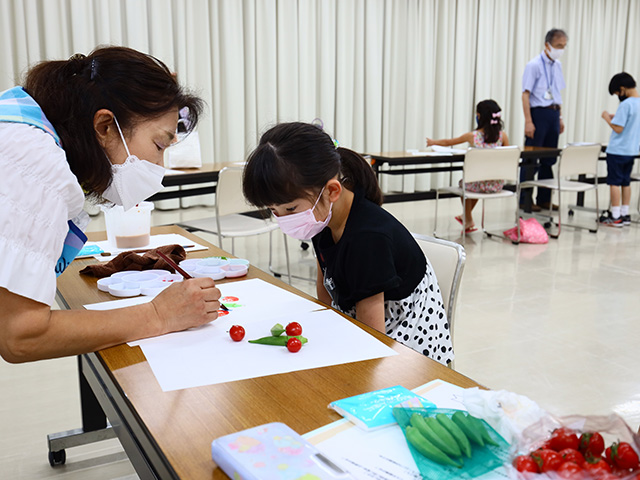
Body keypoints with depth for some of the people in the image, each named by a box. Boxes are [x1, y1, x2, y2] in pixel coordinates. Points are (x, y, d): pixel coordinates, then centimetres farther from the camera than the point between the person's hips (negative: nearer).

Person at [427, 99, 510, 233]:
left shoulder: (472, 136, -9)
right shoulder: (503, 135, -5)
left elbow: (448, 142, 7)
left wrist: (433, 142, 25)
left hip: (479, 184, -3)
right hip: (497, 184, 3)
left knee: (463, 183, 31)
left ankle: (468, 221, 36)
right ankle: (466, 216, 52)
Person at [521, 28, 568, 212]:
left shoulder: (557, 65, 12)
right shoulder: (534, 65, -10)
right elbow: (525, 94, -13)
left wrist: (560, 117, 15)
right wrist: (528, 121, -19)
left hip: (553, 114, 7)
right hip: (538, 113, -7)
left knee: (549, 159, 11)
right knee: (531, 160, -3)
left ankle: (544, 199, 19)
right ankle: (525, 201, 4)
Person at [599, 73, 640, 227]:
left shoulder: (626, 105, -19)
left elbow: (618, 128, -20)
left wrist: (608, 118, -6)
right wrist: (616, 118, 13)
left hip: (617, 151, -8)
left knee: (614, 182, -1)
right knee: (625, 182, 15)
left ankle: (615, 217, 2)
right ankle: (625, 214, 21)